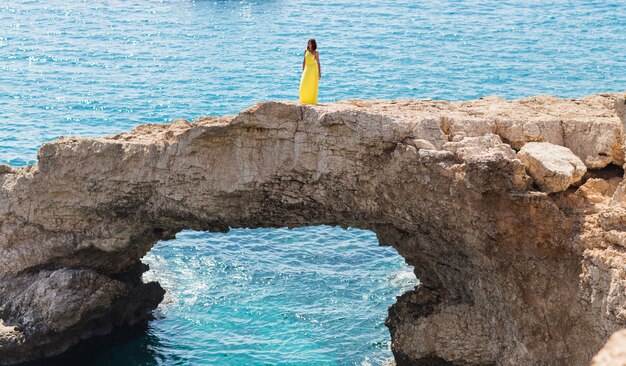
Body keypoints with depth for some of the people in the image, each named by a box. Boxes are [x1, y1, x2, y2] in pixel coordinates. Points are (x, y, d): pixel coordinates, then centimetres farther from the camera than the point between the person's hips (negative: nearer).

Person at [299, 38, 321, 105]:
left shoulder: (316, 52, -3)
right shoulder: (306, 51, 8)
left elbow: (318, 62, -1)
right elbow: (304, 61, 11)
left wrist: (319, 72, -4)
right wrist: (303, 71, 8)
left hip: (313, 69, -4)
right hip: (307, 69, 4)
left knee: (312, 86, -2)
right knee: (304, 85, 1)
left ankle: (312, 101, 4)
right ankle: (304, 100, 11)